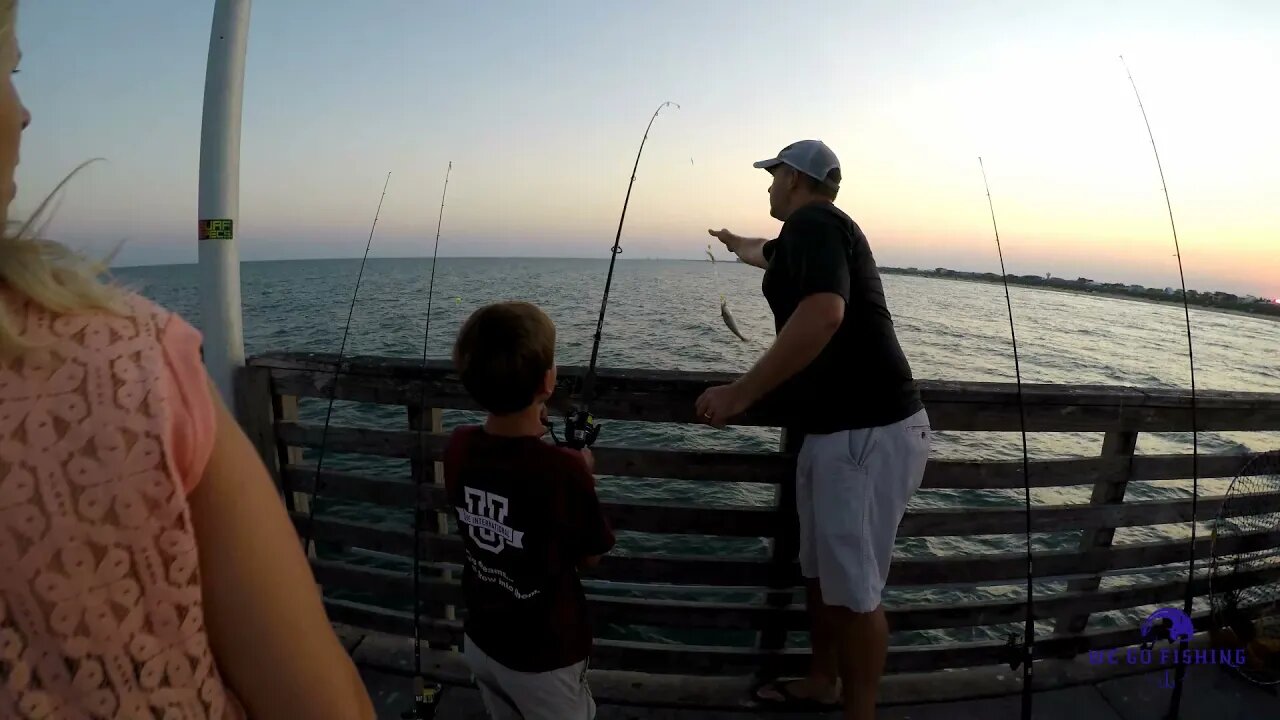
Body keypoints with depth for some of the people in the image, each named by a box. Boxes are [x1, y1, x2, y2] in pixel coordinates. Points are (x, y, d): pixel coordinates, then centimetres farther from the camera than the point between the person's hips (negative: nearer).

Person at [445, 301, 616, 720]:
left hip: (480, 642, 5)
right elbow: (589, 558, -14)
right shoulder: (564, 469, -32)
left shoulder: (458, 446, -15)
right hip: (544, 659, -5)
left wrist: (527, 433, 7)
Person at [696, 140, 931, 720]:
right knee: (821, 570, 20)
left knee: (853, 589, 3)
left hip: (868, 433, -10)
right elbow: (767, 254, 42)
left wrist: (739, 393, -26)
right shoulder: (811, 233, 18)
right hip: (835, 429, 10)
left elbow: (823, 312, -31)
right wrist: (734, 243, 64)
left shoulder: (813, 222, -12)